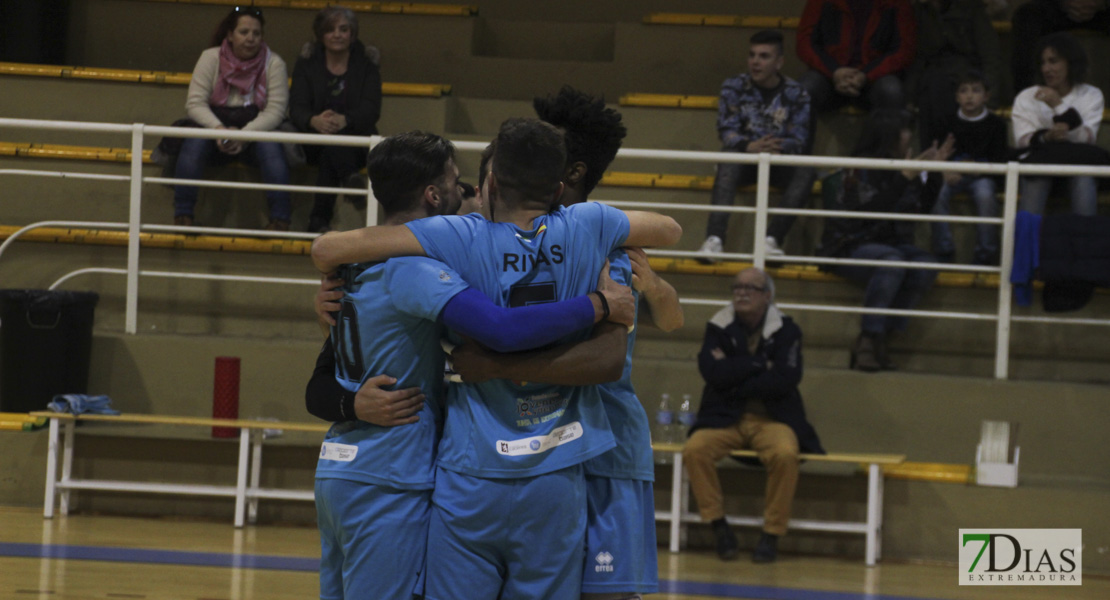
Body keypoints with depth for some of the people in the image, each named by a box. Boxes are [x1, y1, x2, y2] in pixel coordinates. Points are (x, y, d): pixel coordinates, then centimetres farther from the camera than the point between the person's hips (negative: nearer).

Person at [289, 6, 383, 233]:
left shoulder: (366, 65, 4)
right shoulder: (307, 63, 6)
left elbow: (371, 109, -10)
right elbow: (296, 108, -7)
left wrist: (344, 120, -34)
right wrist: (314, 121, -33)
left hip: (356, 142, -1)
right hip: (314, 143, 1)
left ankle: (319, 219, -34)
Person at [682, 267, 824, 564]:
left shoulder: (785, 331, 0)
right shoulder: (719, 328, 6)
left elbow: (785, 380, -14)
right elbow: (713, 373, -10)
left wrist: (735, 375, -11)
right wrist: (759, 365, -11)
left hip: (772, 419, -2)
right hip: (724, 418, 2)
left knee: (785, 454, -34)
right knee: (694, 450, -28)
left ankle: (772, 533, -18)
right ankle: (719, 526, -13)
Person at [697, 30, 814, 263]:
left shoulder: (796, 93, 3)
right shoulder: (734, 87, 3)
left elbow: (799, 139, -4)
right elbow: (726, 131, -6)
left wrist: (779, 148, -28)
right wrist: (749, 146, -28)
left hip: (780, 162, 0)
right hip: (745, 158, 0)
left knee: (805, 171, -32)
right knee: (728, 159, -35)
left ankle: (772, 238, -43)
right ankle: (715, 238, -50)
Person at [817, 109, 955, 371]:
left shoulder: (900, 167, 11)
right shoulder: (860, 169, -8)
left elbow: (923, 208, 19)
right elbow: (868, 212, -21)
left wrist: (935, 172, 10)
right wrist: (904, 179, -23)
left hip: (893, 243, 6)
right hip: (852, 248, -6)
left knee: (926, 264, -24)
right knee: (893, 261, -36)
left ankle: (877, 339, -22)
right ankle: (868, 338, -31)